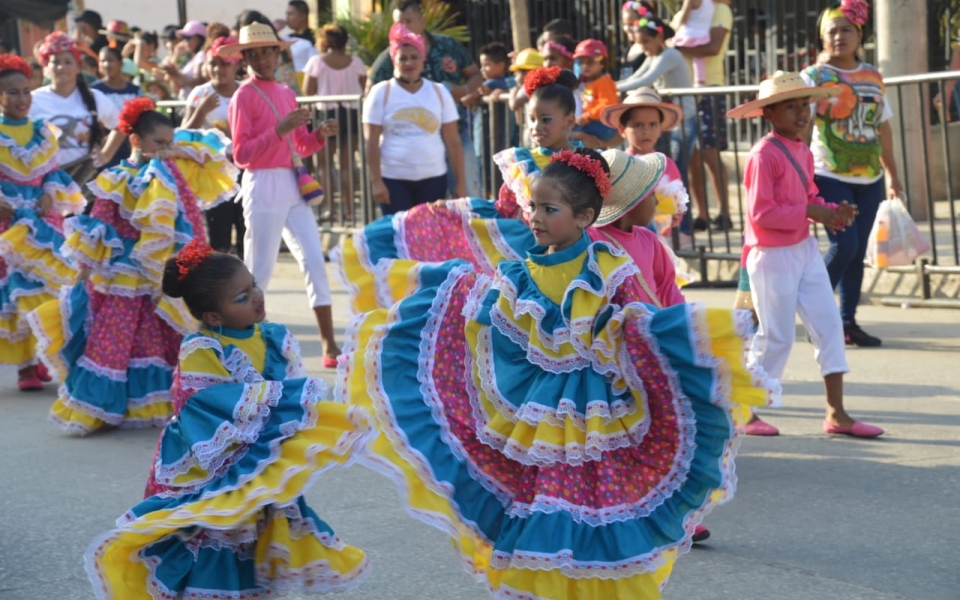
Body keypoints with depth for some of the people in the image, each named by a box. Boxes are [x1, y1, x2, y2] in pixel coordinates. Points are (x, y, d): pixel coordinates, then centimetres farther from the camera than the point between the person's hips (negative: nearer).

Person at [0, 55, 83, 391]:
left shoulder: (44, 134, 10)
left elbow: (54, 174, 12)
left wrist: (50, 196, -6)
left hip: (43, 224, 4)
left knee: (46, 291, 1)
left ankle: (37, 358, 11)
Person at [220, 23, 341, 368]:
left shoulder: (287, 93, 14)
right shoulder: (244, 96, -6)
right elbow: (241, 155, -13)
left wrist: (320, 135, -3)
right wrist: (280, 130, -21)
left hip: (293, 186, 6)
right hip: (263, 187, -6)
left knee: (315, 262, 2)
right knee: (259, 269, -2)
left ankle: (329, 344, 4)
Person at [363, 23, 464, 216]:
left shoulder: (439, 92, 6)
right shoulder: (381, 92, -1)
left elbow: (452, 142, 5)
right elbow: (372, 143, -3)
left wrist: (460, 182, 2)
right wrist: (376, 181, -10)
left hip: (433, 178, 2)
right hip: (393, 179, -2)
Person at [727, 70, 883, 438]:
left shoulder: (803, 152, 9)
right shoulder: (764, 155, -18)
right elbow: (761, 213, -23)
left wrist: (835, 212, -2)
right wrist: (810, 213, -24)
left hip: (804, 250, 8)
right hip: (773, 256, -8)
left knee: (829, 324, 4)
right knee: (777, 337, 0)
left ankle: (836, 413, 10)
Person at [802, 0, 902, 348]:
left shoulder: (873, 77, 10)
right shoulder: (814, 77, -5)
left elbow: (883, 127, 16)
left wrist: (892, 174, 18)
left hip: (869, 179, 5)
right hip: (830, 178, -5)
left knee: (857, 251, 6)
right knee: (844, 245, -14)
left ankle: (848, 322, 13)